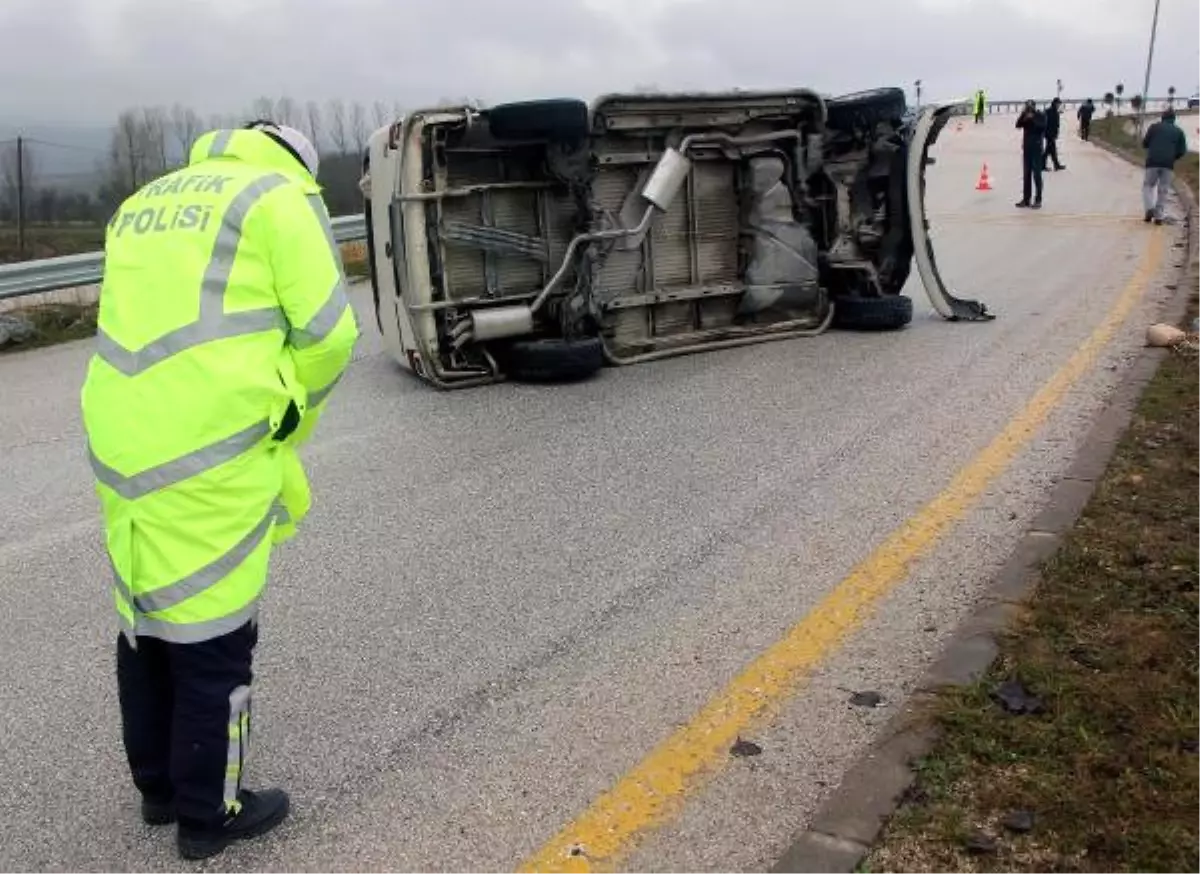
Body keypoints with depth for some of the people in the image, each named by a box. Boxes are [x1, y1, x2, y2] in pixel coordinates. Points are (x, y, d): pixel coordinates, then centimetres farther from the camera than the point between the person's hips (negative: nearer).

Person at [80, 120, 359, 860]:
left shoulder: (147, 202, 22)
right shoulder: (280, 195, 0)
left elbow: (149, 324, 19)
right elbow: (328, 331, -7)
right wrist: (287, 430, 8)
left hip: (120, 443, 8)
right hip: (207, 452, -8)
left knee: (148, 617, 19)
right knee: (212, 630, 5)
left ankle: (159, 785, 36)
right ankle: (211, 811, 20)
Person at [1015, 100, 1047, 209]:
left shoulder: (1041, 115, -3)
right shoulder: (1025, 116, 9)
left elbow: (1042, 127, -17)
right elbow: (1018, 125, -5)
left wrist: (1032, 119, -20)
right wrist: (1022, 114, -16)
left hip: (1037, 148, -5)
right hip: (1026, 147, 5)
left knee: (1037, 174, -6)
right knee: (1027, 174, 7)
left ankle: (1038, 200, -3)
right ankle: (1026, 199, 11)